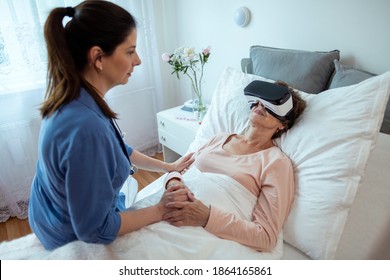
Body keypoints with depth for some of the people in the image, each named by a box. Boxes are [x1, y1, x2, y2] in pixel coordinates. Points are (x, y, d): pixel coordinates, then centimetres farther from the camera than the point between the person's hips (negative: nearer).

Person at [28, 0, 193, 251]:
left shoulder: (75, 98, -11)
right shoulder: (85, 128, -40)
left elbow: (119, 149, 4)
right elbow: (95, 230, -30)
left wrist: (168, 167, 7)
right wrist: (160, 210, -20)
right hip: (74, 239, -7)